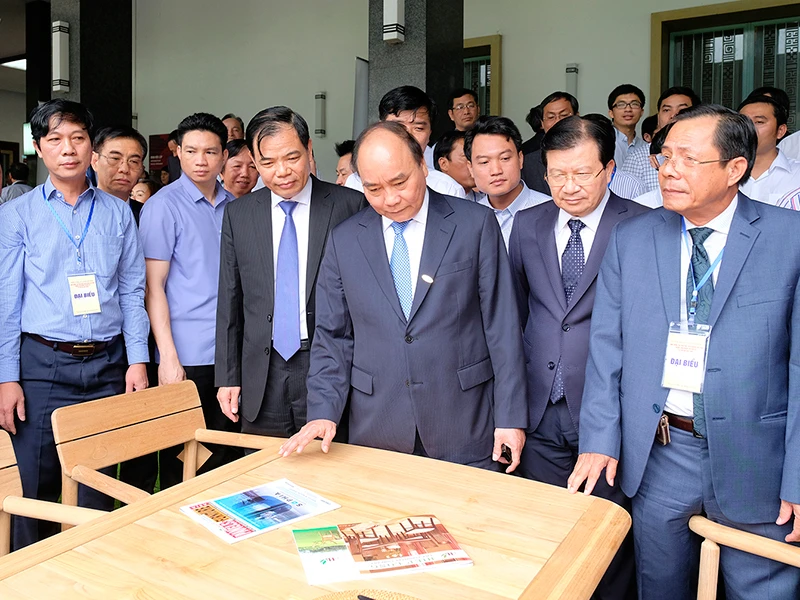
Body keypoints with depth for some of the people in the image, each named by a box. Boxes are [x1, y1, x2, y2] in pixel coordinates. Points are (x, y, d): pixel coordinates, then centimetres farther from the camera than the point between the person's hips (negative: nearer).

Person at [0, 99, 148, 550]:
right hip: (42, 365, -1)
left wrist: (137, 360, 0)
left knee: (100, 492, 10)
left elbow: (132, 292, 7)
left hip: (107, 365, 2)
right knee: (38, 491, 5)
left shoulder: (118, 213, 9)